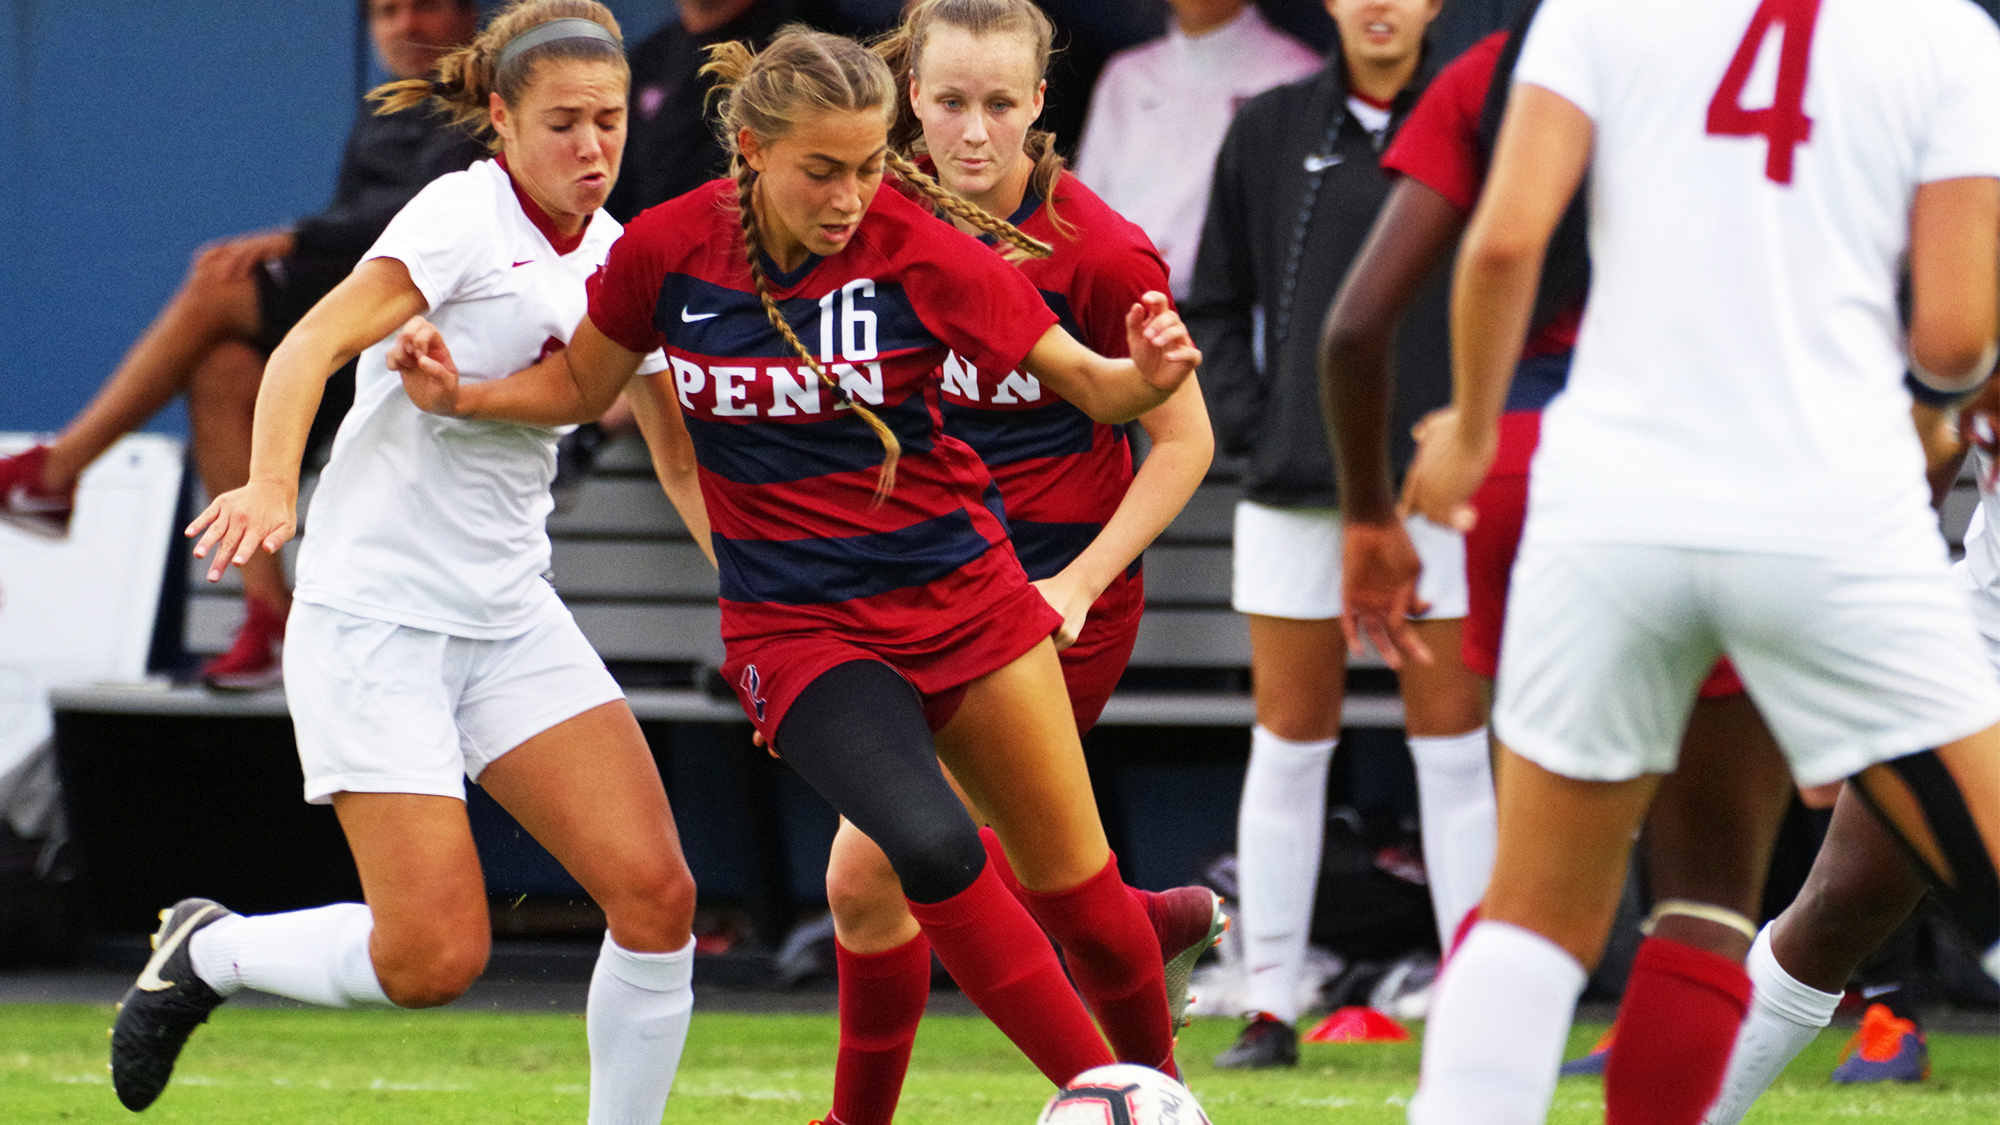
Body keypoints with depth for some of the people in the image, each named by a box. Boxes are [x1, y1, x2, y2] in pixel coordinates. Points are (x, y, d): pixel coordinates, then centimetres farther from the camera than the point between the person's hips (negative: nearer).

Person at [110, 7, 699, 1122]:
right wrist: (272, 483, -41)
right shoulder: (467, 215, -13)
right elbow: (314, 343, -24)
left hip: (511, 619, 7)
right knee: (435, 958, -12)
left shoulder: (615, 258, 8)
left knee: (656, 895, -10)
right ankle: (208, 951, 15)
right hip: (376, 615, -6)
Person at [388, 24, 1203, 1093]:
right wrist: (457, 396, -6)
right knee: (931, 848, -26)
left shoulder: (920, 252, -12)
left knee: (1077, 888, 6)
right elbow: (581, 383, 10)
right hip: (798, 625, -1)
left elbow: (1082, 382, -7)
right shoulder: (668, 249, -8)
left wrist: (1143, 377, -28)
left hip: (961, 590, 1)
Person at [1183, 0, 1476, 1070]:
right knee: (1289, 739, 4)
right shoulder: (1271, 131, 6)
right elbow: (1217, 304, 12)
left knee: (1452, 742, 1)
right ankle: (1270, 1004, 9)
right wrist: (1247, 420, -1)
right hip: (1297, 488, 2)